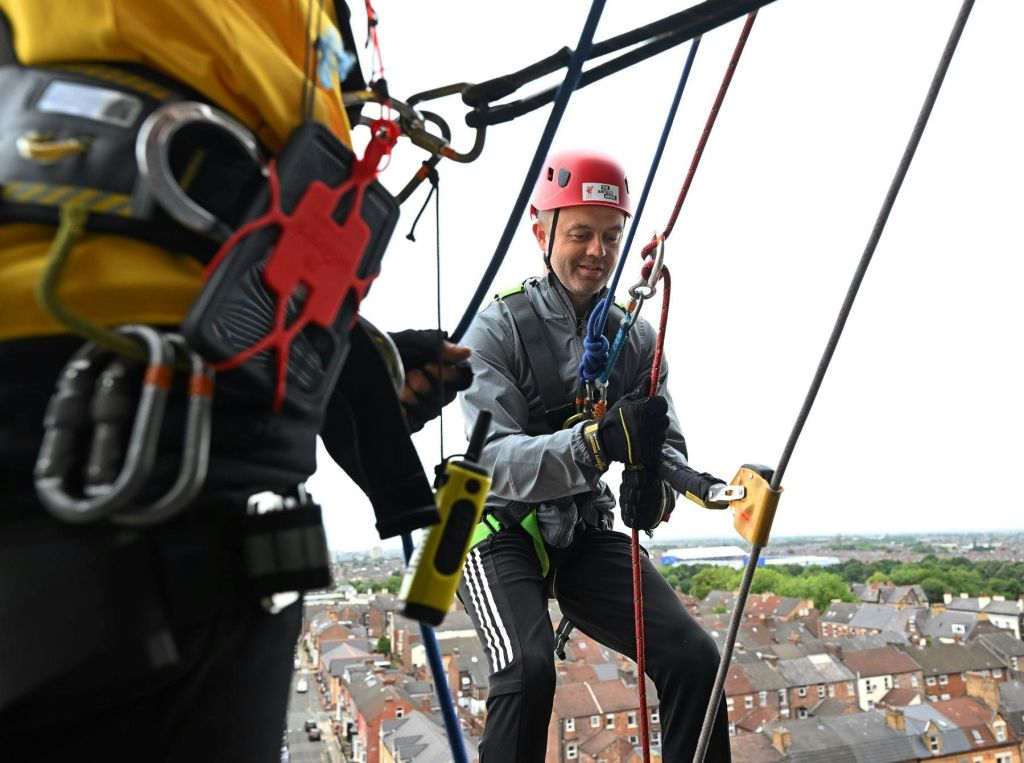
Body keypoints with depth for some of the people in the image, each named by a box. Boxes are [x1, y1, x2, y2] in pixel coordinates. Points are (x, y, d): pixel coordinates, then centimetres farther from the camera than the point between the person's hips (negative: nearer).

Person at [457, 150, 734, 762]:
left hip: (589, 536, 5)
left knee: (694, 655, -12)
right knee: (529, 667, -29)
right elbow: (495, 459, -23)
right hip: (504, 533, -4)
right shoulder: (501, 327, -13)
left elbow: (669, 445, -2)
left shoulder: (637, 337, 2)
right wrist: (598, 442, -41)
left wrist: (657, 488, -27)